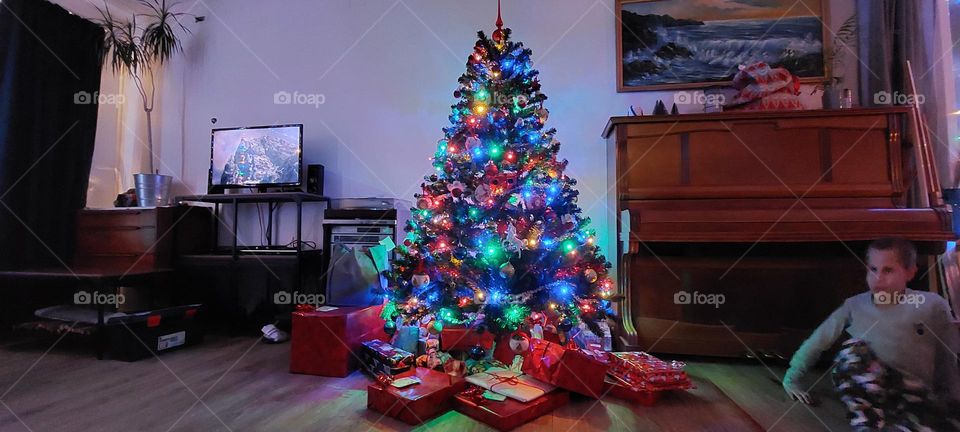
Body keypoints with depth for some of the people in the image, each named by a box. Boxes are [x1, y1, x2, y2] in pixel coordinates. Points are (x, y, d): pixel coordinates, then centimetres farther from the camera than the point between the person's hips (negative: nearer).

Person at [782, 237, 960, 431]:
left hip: (916, 395, -1)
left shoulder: (932, 305, 4)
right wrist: (792, 378, 5)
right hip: (867, 392, 1)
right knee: (853, 350, -32)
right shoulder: (855, 305, 4)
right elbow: (817, 341, 8)